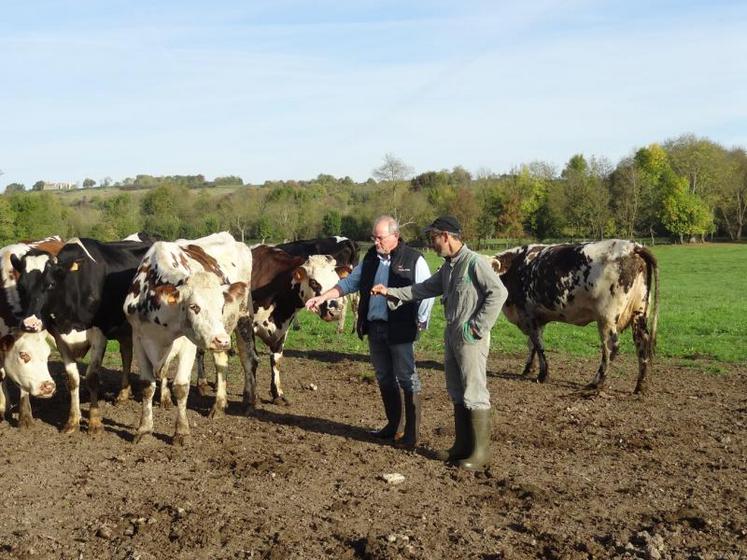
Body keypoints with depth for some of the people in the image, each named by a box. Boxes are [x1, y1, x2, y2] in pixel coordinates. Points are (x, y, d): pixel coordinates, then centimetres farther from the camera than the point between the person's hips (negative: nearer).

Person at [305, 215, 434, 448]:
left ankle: (412, 432, 6)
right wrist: (323, 297, 7)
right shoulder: (371, 258, 11)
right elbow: (350, 282, 16)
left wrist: (419, 323, -10)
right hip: (374, 328, 7)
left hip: (400, 330, -7)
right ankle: (393, 425, 29)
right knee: (384, 378, 15)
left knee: (407, 379, -1)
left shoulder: (413, 260, -9)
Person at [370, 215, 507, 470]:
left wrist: (479, 326, -17)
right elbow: (424, 289, 20)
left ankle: (480, 451, 3)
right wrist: (391, 292, 13)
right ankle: (462, 445, 24)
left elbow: (499, 292, -19)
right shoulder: (447, 268, 14)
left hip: (470, 338, -9)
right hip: (452, 335, 9)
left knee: (474, 394, -4)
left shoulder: (474, 262, -14)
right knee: (457, 394, 15)